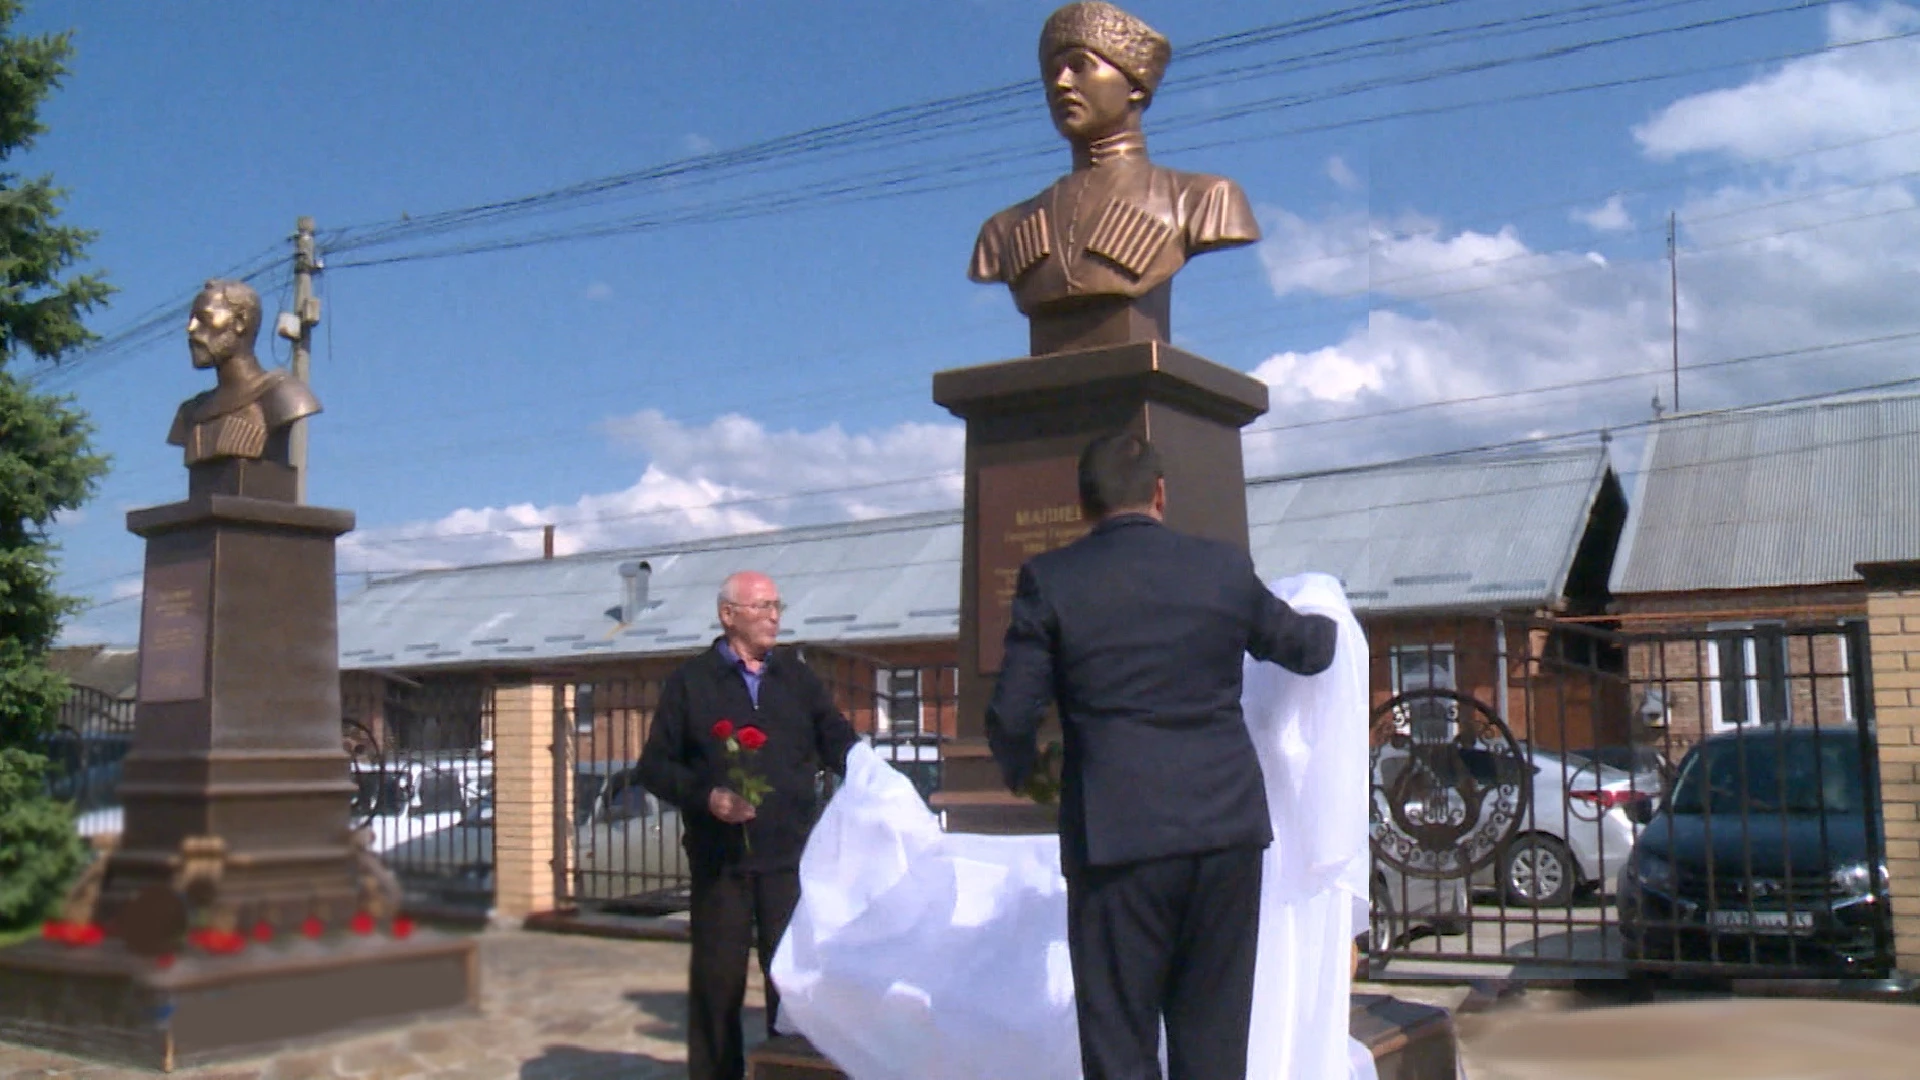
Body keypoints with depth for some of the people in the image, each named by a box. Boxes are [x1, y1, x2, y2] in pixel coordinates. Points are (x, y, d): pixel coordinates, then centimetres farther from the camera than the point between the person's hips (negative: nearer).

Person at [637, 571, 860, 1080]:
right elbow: (654, 766, 4)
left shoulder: (798, 678, 15)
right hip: (720, 858, -2)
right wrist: (705, 796, -12)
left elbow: (839, 743, 12)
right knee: (717, 980, 4)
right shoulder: (689, 682, 6)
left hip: (790, 853, 2)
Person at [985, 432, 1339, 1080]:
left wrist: (1021, 773, 17)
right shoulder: (1226, 569, 6)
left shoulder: (1050, 580, -3)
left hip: (1119, 836, -3)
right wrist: (1325, 622, 45)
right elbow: (1309, 650, 21)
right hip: (1228, 828, 3)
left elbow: (1012, 715, -5)